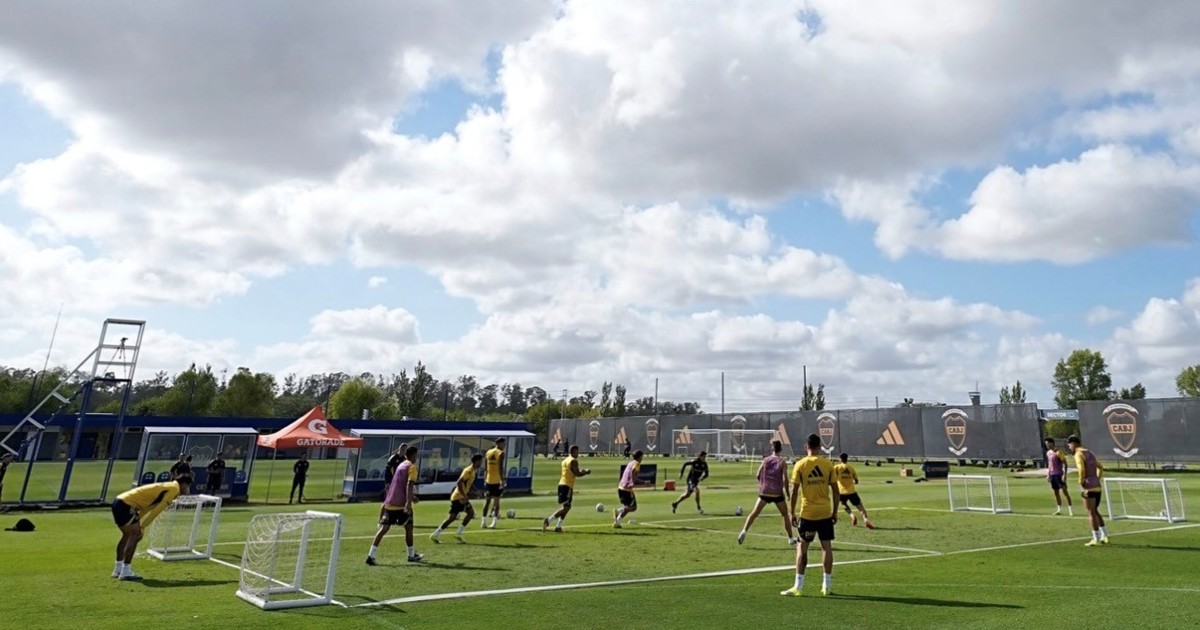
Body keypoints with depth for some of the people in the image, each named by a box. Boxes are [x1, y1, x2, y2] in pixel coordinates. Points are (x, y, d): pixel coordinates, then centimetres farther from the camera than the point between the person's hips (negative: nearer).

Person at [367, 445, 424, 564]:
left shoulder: (401, 465, 19)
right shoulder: (412, 466, -6)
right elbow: (409, 485, -20)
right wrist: (409, 502, -27)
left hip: (389, 502, 7)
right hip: (401, 504, -7)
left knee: (384, 528, 4)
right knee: (409, 527, 9)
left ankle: (371, 555, -6)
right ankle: (411, 555, 20)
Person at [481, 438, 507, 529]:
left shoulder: (488, 453, 9)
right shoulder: (501, 453, -8)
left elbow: (485, 468, 10)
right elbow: (501, 468, -17)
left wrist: (485, 479, 16)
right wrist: (502, 480, -15)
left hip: (489, 480, 5)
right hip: (497, 480, -5)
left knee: (487, 500, 13)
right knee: (496, 500, -1)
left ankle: (484, 521, 14)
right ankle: (494, 522, -8)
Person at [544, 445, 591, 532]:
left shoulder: (565, 460, 18)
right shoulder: (574, 461, -9)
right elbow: (577, 474, -15)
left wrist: (581, 471, 26)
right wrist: (586, 472, 2)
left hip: (561, 484, 9)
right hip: (567, 486, -9)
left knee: (566, 507, 17)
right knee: (565, 507, -8)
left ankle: (558, 526, 14)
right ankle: (548, 520, -19)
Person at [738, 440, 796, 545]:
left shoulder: (765, 460, 3)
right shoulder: (782, 462, -3)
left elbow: (758, 475, 0)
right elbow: (785, 479, -10)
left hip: (764, 492, 1)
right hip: (777, 493, -1)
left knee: (754, 513, 6)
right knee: (785, 515, 17)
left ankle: (744, 532, -8)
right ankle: (791, 538, 21)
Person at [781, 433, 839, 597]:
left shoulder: (800, 465, -5)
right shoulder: (828, 465, 1)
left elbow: (794, 491, -6)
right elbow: (835, 491, 2)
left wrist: (792, 513, 3)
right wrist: (835, 512, 11)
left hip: (807, 513, -2)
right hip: (826, 513, 2)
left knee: (802, 547, 5)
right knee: (827, 547, 9)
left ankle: (798, 586, 3)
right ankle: (827, 585, 15)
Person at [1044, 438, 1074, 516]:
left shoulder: (1058, 452, -11)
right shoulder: (1048, 452, 12)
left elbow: (1064, 463, -13)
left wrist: (1064, 474, -20)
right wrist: (1048, 475, 18)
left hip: (1059, 474, -7)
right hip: (1052, 475, 7)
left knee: (1064, 491, -8)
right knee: (1056, 492, 10)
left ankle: (1071, 509, -4)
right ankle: (1059, 509, 16)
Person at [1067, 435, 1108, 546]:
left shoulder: (1079, 454, -10)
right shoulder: (1089, 452, 17)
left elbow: (1081, 470, -23)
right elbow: (1100, 467, 25)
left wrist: (1081, 482, -12)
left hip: (1089, 487, -8)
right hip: (1097, 486, 8)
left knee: (1091, 513, -2)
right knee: (1095, 512, 19)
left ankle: (1096, 539, 2)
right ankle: (1104, 535, 19)